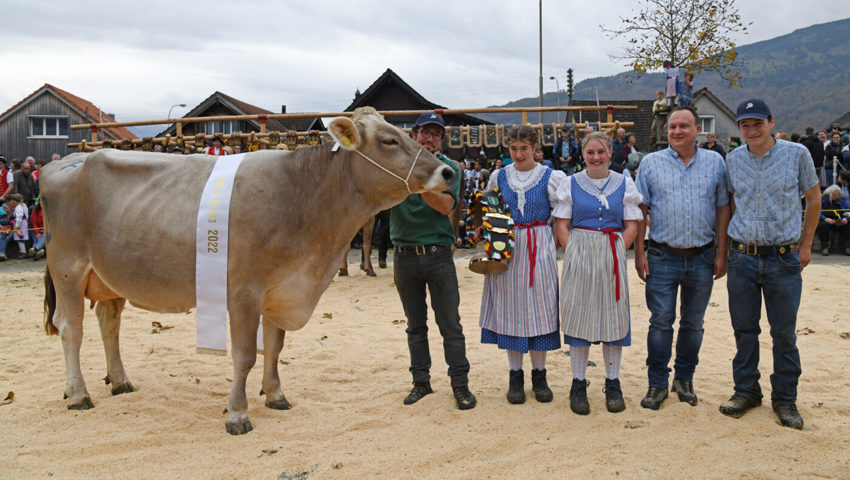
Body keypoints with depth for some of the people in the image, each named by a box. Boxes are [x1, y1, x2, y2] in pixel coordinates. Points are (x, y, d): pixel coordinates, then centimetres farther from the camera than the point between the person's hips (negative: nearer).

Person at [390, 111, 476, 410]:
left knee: (450, 325, 1)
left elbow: (446, 205, -13)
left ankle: (460, 383, 12)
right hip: (404, 256, 2)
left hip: (438, 254, -1)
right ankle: (421, 381, 23)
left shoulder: (448, 167, 2)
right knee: (415, 324, 12)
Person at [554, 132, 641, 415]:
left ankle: (613, 384, 17)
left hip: (613, 256, 1)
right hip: (580, 256, -1)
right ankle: (578, 384, 12)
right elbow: (562, 224, 4)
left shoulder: (624, 184, 8)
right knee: (579, 315, 1)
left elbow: (632, 224, 5)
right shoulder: (571, 184, 6)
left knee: (613, 316, 5)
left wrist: (616, 253, -7)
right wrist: (573, 254, -8)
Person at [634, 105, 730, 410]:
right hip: (663, 257, -1)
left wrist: (721, 254, 1)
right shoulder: (651, 162, 1)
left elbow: (723, 209, 6)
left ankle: (684, 379, 26)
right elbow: (640, 210, 1)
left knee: (693, 323, 11)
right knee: (660, 322, 1)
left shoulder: (715, 162, 5)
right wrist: (639, 253, -4)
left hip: (702, 258, 2)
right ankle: (657, 383, 12)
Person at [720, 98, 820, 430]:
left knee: (784, 332, 4)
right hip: (742, 257, 2)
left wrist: (805, 245, 6)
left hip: (784, 258, -2)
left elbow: (813, 198, 7)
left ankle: (785, 397, 18)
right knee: (744, 329, 9)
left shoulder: (797, 154, -3)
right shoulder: (733, 159, 5)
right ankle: (746, 391, 23)